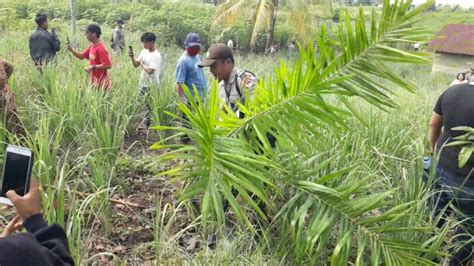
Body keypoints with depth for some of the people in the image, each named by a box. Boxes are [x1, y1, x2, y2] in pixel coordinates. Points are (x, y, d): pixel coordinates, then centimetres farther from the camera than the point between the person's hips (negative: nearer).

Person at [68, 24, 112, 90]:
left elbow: (108, 65, -26)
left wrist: (93, 67, -23)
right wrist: (71, 49, 5)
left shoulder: (101, 49, -20)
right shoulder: (92, 46, 8)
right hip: (94, 81, 9)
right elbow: (82, 56, 19)